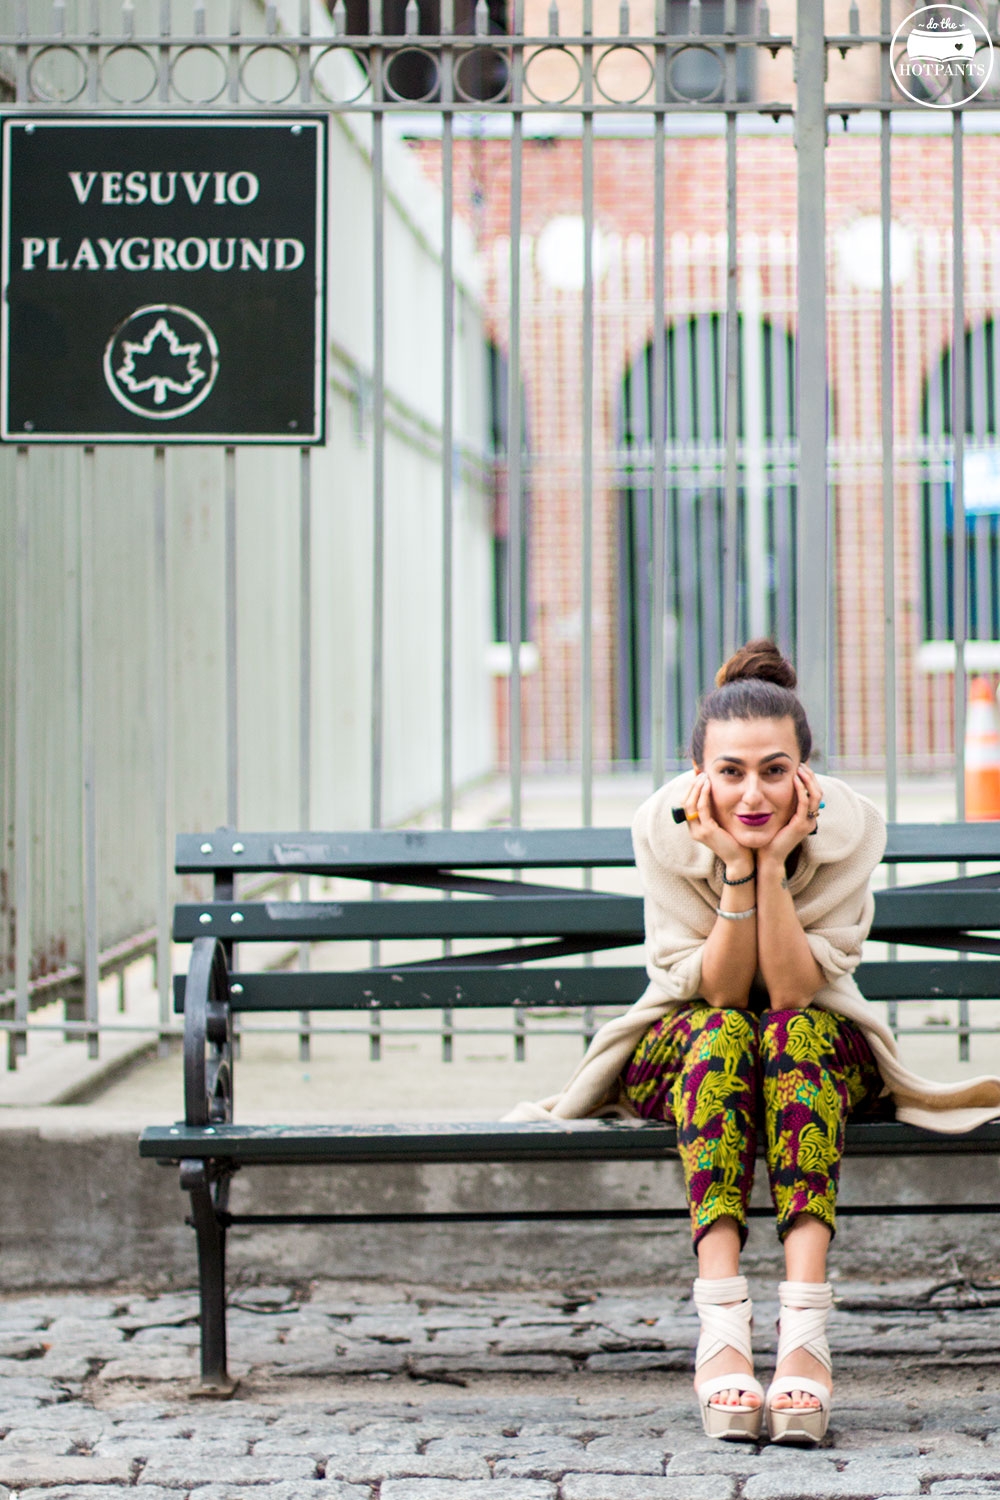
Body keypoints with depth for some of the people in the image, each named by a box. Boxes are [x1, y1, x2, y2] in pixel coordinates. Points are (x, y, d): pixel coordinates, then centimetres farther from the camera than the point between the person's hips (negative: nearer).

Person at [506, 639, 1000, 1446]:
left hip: (822, 1052, 0)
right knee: (719, 1033, -35)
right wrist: (736, 866, -31)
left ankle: (804, 1329, -49)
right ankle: (721, 1320, -49)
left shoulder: (849, 826, -18)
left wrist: (773, 862, -32)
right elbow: (716, 993, -20)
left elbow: (794, 991, -24)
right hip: (681, 1055, 0)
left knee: (795, 1034, -35)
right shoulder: (664, 829, -17)